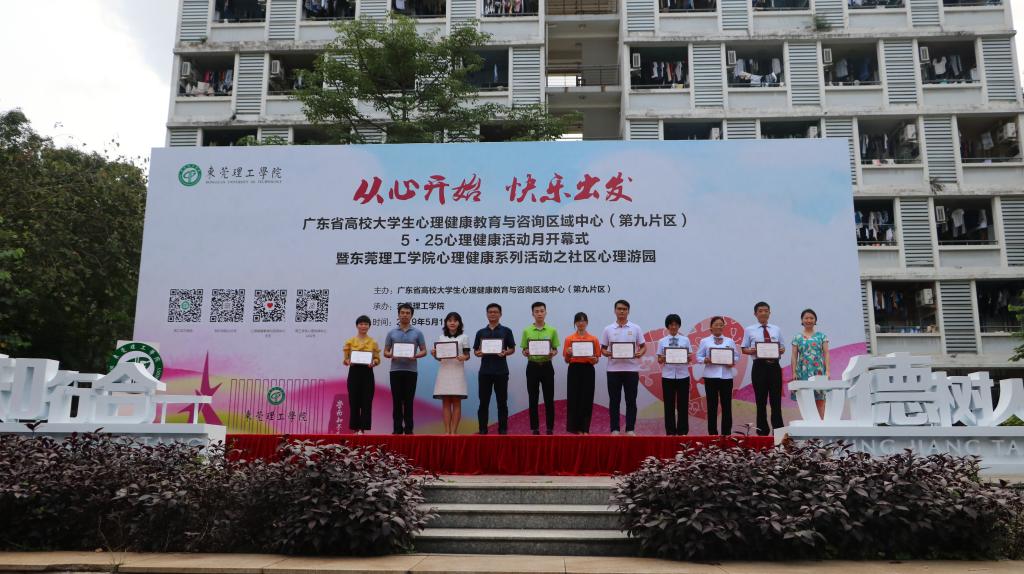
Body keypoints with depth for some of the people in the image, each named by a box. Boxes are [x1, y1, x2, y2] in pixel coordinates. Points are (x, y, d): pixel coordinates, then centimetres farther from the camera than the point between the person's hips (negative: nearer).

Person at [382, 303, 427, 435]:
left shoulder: (417, 333, 5)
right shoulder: (392, 333, 8)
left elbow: (424, 351, 5)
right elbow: (385, 352, 10)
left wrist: (415, 356, -15)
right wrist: (391, 355, -13)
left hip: (410, 370, -1)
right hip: (395, 370, 1)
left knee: (408, 401, 1)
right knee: (397, 401, 3)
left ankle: (408, 429, 7)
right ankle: (398, 429, 8)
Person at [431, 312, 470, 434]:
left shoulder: (463, 337, 5)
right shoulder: (441, 338, 12)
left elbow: (467, 355, 3)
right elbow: (439, 357, 13)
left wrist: (463, 358, -18)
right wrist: (434, 355, -8)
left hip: (457, 371, -2)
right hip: (444, 371, 2)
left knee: (456, 402, -2)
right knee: (445, 402, 1)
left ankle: (454, 430, 1)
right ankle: (447, 430, 4)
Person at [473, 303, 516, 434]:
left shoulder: (506, 331, 5)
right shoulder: (481, 332, 11)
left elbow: (512, 349, 4)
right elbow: (475, 350, 12)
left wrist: (505, 352, -16)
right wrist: (478, 353, -11)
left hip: (501, 371, -2)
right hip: (485, 371, 2)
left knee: (502, 401, 2)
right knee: (484, 401, 3)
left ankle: (503, 428, 9)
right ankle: (483, 429, 9)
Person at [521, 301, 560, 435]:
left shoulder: (552, 330, 3)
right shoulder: (526, 331, 3)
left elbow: (555, 349, 5)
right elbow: (524, 350, 5)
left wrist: (552, 353, -17)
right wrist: (526, 353, -17)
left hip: (547, 366, 0)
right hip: (532, 366, 0)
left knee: (549, 399, 2)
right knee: (533, 399, 3)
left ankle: (550, 428, 10)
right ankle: (535, 428, 10)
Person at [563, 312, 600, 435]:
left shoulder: (594, 339, 5)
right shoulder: (569, 339, 4)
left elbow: (596, 360, 6)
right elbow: (566, 360, 4)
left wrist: (593, 359, -16)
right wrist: (568, 354, -16)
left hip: (588, 370, 0)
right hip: (574, 370, 0)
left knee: (587, 399, 0)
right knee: (574, 398, -1)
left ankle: (585, 429, 7)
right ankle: (575, 427, 7)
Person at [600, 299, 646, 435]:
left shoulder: (636, 328, 4)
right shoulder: (608, 329, 5)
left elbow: (643, 346, 7)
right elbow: (603, 349, 8)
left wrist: (640, 353, -15)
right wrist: (607, 353, -14)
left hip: (631, 369, 0)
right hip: (613, 369, 0)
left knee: (631, 401, 3)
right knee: (614, 401, 4)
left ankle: (630, 429, 10)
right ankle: (615, 429, 10)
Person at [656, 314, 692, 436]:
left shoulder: (685, 340, 5)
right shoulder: (662, 341, 5)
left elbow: (690, 359, 3)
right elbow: (659, 360, 4)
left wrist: (687, 358, -19)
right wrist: (662, 359, -18)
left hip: (683, 376, 0)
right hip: (668, 376, 0)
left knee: (683, 404, 3)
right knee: (669, 405, 4)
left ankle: (682, 431, 11)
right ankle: (670, 431, 11)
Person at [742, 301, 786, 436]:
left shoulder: (777, 330, 11)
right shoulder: (749, 330, 4)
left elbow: (783, 348, 14)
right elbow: (744, 349, 5)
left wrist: (780, 350, -10)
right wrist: (753, 351, -16)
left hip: (774, 366, 2)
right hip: (759, 366, -2)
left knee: (776, 399, 3)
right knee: (761, 400, 4)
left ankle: (778, 429, 9)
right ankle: (762, 430, 13)